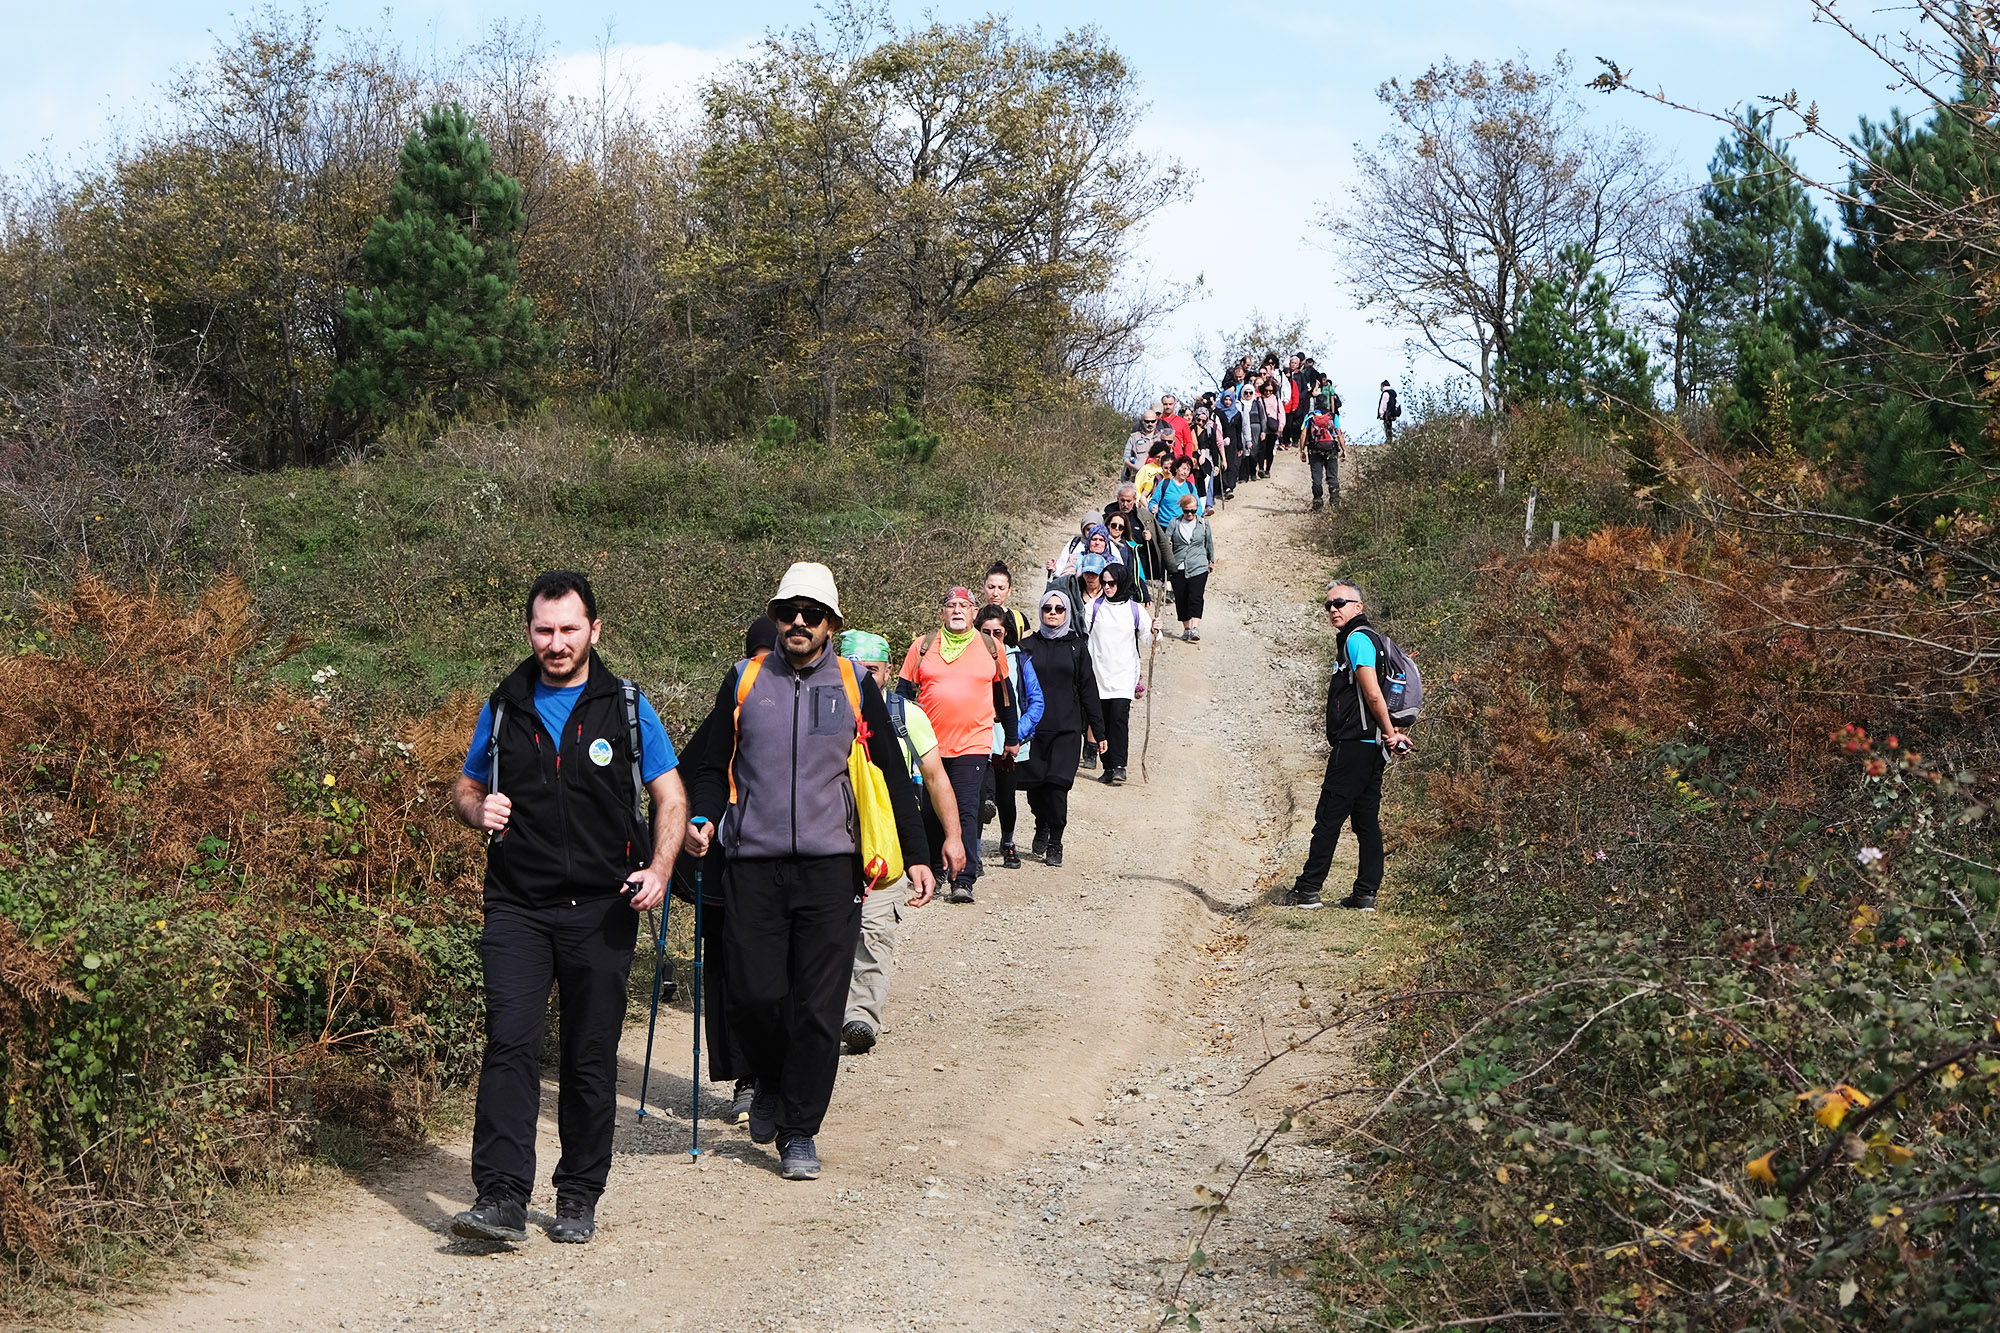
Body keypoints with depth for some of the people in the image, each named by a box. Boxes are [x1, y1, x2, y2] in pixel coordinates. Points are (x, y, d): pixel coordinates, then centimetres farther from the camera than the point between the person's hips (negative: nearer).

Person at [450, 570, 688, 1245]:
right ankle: (501, 1197, -14)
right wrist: (481, 811, -5)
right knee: (510, 1043, -13)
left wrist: (658, 868, -12)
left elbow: (671, 798, 5)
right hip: (518, 906, 1)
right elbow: (465, 790, 19)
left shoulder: (627, 707, 3)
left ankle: (579, 1200, 16)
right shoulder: (503, 708, 8)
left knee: (591, 1057, 4)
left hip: (601, 909, -1)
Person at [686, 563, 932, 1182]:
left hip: (830, 868, 0)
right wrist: (702, 816, -5)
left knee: (818, 1007, -1)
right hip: (753, 865, 1)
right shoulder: (743, 681, 10)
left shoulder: (855, 686, 9)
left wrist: (917, 855, 6)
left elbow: (892, 776, 12)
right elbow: (715, 762, 15)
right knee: (753, 996, -5)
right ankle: (771, 1084, 26)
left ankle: (799, 1131, 12)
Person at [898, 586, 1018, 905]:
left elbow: (1004, 696, 16)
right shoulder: (922, 646, 5)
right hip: (930, 744, 2)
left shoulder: (990, 648, 7)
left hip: (973, 744, -2)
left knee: (966, 810, -11)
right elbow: (903, 692, 9)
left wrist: (1011, 739, 20)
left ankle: (963, 880, -13)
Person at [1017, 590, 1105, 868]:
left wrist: (1098, 731, 6)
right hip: (1033, 728, 1)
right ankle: (1042, 827, 30)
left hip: (1067, 729, -1)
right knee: (1034, 783, 2)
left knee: (1057, 785, -10)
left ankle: (1055, 844, 2)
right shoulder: (1029, 645, 7)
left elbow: (1088, 689, 8)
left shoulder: (1077, 647, 8)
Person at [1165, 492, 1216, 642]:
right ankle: (1186, 628, 15)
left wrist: (1211, 560, 27)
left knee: (1195, 596, -15)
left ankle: (1195, 627, -24)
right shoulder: (1174, 523, 4)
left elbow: (1209, 543, 18)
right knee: (1181, 599, 3)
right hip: (1178, 568, 1)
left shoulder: (1203, 523, 7)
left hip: (1198, 567, -1)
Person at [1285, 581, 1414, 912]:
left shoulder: (1357, 639, -12)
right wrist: (1391, 734, 13)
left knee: (1328, 817, -6)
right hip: (1370, 746, 10)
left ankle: (1308, 889, -4)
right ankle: (1366, 894, 10)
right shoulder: (1368, 638, 21)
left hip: (1354, 745, -10)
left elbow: (1373, 694, -19)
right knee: (1367, 820, 9)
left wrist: (1389, 733, -11)